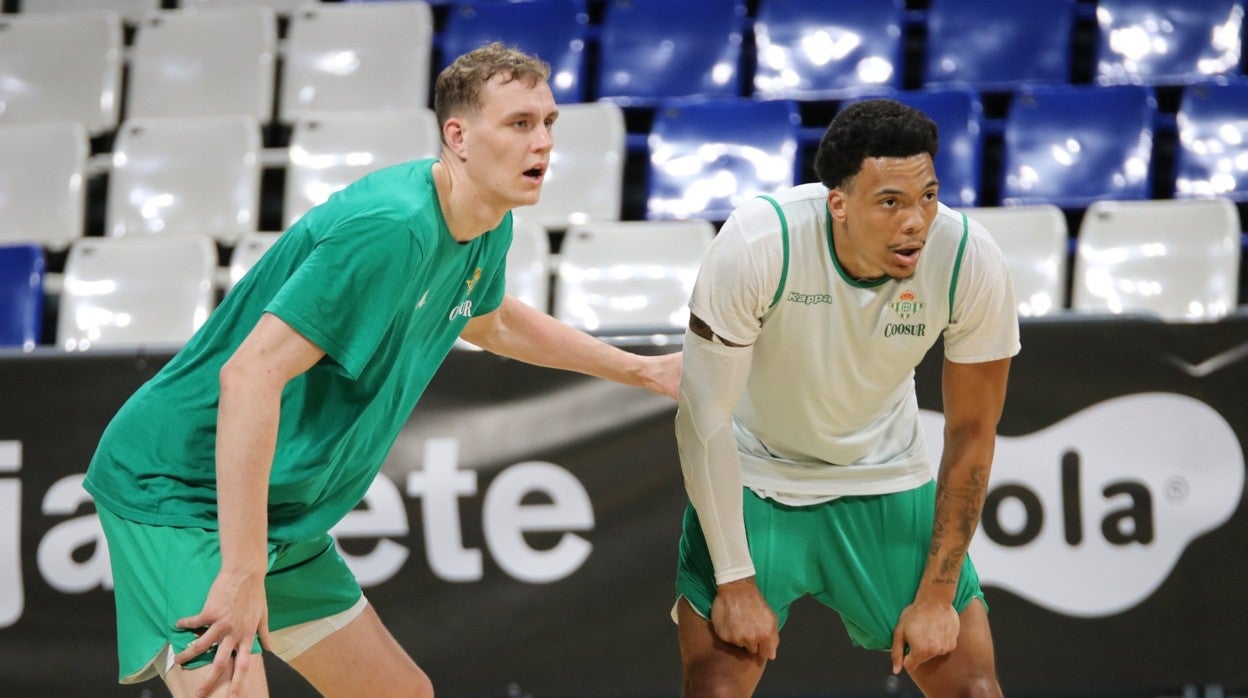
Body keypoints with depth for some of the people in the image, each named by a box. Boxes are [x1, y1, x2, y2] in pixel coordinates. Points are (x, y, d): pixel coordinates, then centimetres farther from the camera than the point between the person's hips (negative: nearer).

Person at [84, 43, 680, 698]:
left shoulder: (486, 231, 4)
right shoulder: (390, 227, -26)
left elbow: (490, 321, 31)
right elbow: (250, 375, -33)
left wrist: (640, 369, 34)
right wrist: (243, 573, -36)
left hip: (281, 518, 10)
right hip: (177, 491, -10)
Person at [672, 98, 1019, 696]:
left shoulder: (971, 262, -23)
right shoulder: (758, 244, -30)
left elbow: (970, 435, -9)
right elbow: (704, 417, -20)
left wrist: (936, 595, -7)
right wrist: (736, 581, -19)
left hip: (883, 480, 2)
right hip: (754, 479, -2)